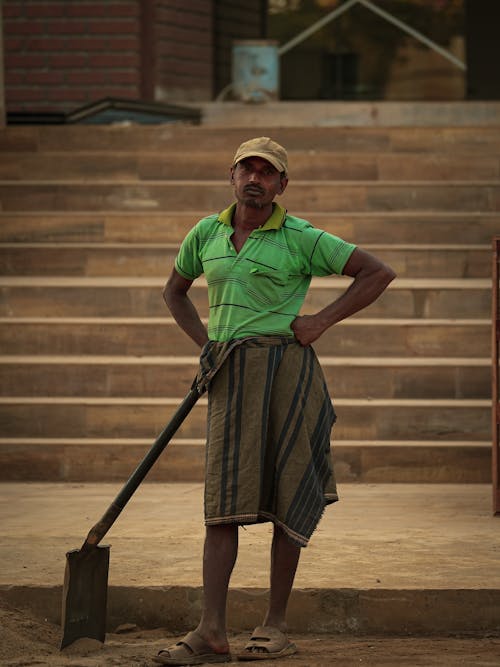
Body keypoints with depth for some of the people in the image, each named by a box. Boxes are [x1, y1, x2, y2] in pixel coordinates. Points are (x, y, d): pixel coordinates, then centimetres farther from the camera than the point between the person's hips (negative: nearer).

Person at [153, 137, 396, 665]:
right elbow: (174, 291, 27)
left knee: (286, 499, -1)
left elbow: (379, 272, -2)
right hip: (231, 375, 3)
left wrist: (321, 321, -7)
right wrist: (203, 341, 12)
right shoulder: (206, 235, 11)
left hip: (285, 367, -3)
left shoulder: (301, 239, -2)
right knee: (224, 497, -5)